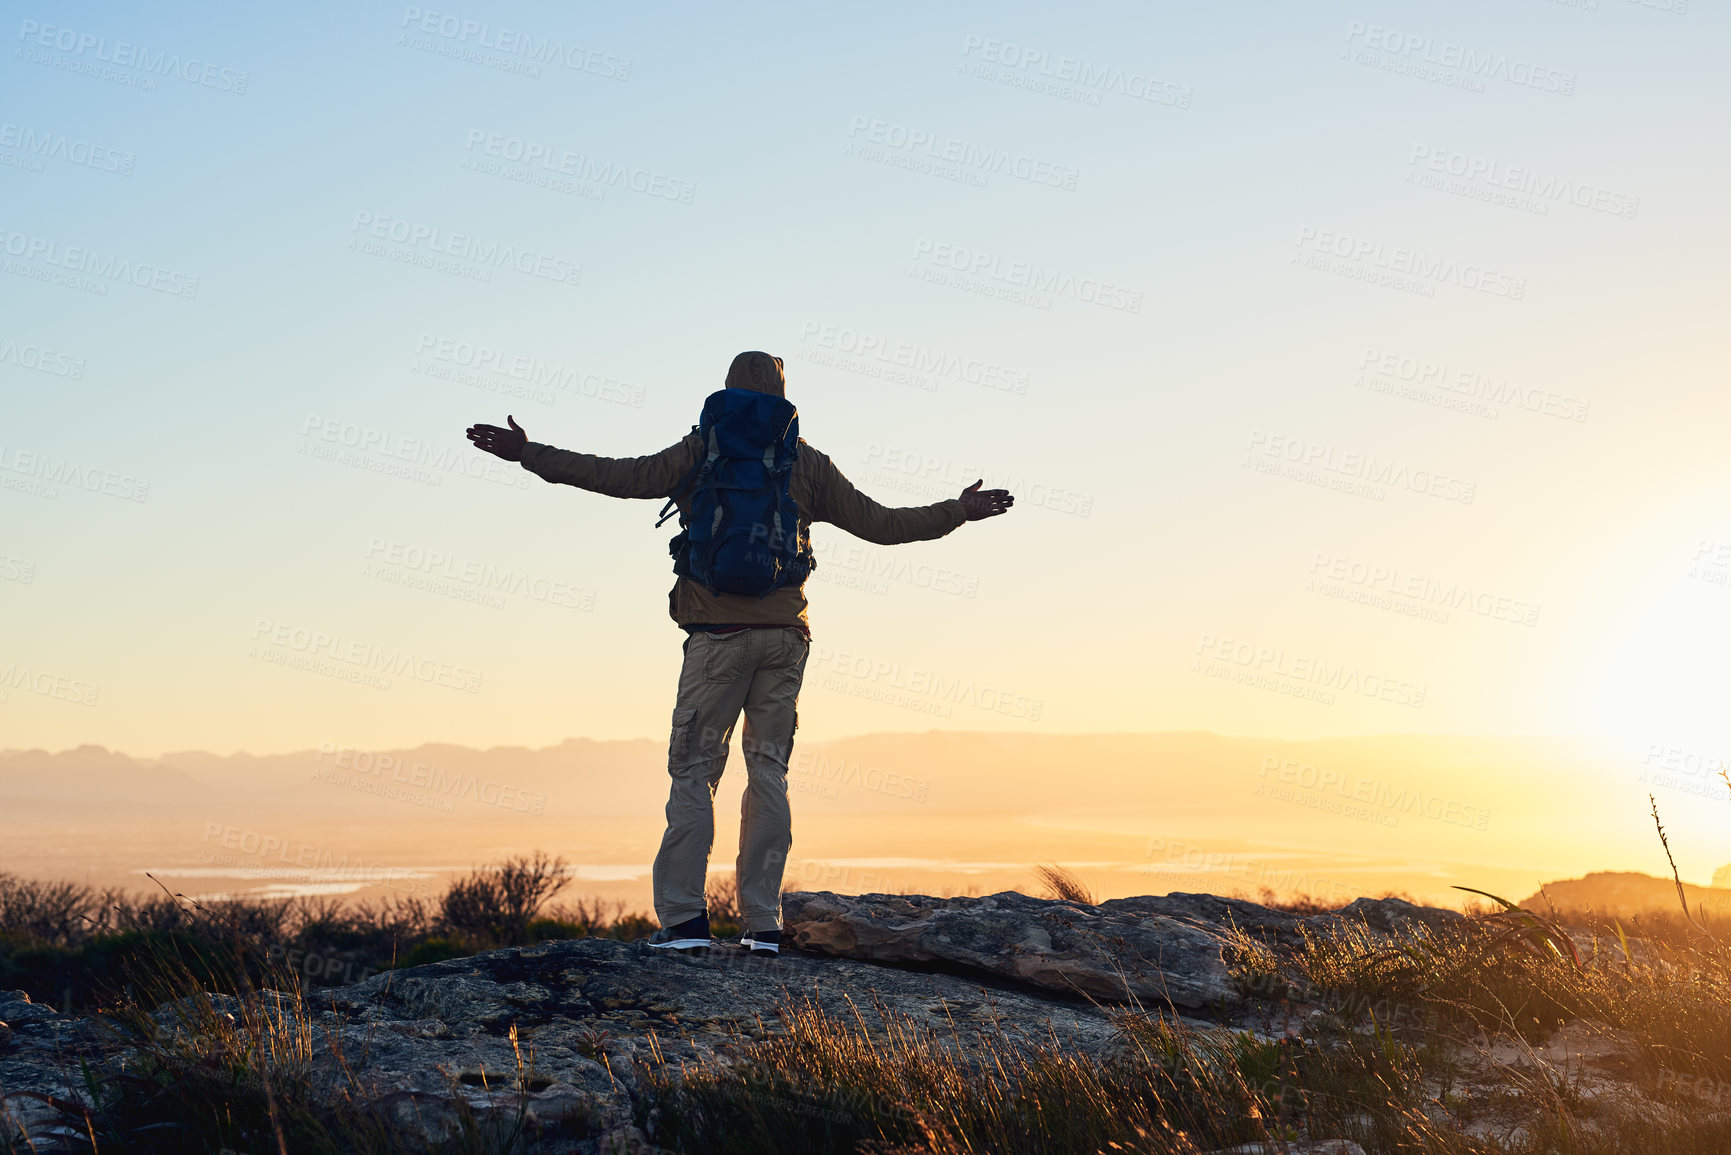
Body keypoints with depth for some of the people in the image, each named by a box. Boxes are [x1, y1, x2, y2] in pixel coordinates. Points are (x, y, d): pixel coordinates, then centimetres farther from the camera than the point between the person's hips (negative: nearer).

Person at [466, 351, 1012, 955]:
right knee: (769, 769, 6)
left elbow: (624, 476, -8)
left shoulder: (701, 453, 1)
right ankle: (763, 923, 4)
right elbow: (880, 524, 10)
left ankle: (684, 917, -6)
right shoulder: (807, 462, 8)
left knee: (693, 768, 1)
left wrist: (529, 454, -3)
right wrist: (958, 511, 23)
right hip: (785, 633, 3)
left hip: (719, 633, -2)